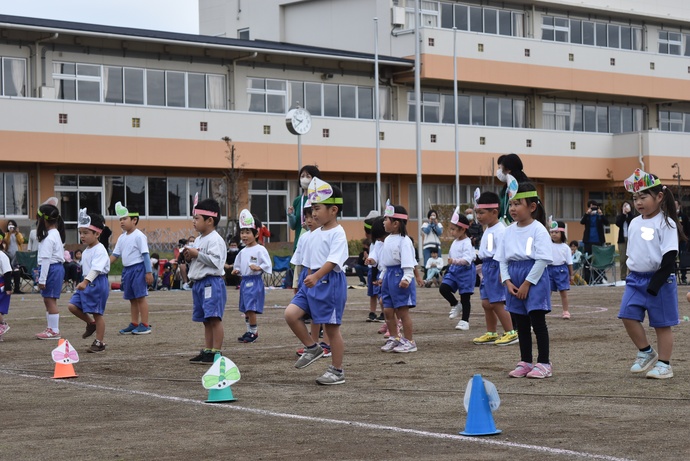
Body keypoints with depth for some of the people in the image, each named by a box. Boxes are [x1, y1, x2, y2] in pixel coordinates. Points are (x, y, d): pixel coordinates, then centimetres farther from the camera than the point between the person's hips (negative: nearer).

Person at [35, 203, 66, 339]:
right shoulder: (56, 233, 14)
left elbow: (46, 259, -20)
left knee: (50, 300, -5)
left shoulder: (49, 237, -18)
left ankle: (54, 331, -1)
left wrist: (42, 279, -19)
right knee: (48, 300, 16)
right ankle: (51, 328, 22)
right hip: (57, 268, 10)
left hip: (51, 269, -10)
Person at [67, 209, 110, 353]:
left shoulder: (100, 250, -16)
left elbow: (96, 268, -28)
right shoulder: (86, 251, 13)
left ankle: (99, 343, 8)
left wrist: (85, 282, -39)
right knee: (73, 306, -2)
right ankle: (91, 323, 22)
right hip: (87, 283, 9)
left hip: (98, 283, -9)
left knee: (97, 313, -2)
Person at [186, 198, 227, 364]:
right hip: (199, 282, 10)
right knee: (206, 320, 12)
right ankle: (207, 351, 16)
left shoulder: (215, 239, -11)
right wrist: (189, 258, 9)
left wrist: (197, 254, -18)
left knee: (214, 318, -10)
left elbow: (216, 261, -22)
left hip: (212, 282, -10)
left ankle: (216, 352, -10)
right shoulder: (198, 240, 20)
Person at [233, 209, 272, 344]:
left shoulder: (260, 250, -9)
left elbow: (267, 265, -13)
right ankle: (249, 331, 23)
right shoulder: (242, 252, 14)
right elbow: (239, 265, 25)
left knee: (251, 309, -10)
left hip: (255, 281, -8)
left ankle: (254, 332, 1)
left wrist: (258, 268, -28)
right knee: (245, 310, 12)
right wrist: (237, 271, 5)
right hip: (244, 281, 8)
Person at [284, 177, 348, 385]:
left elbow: (333, 260, -25)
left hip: (331, 282, -8)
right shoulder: (314, 235, 12)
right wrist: (308, 279, 22)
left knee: (331, 327, 1)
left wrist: (316, 277, -36)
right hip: (312, 281, 8)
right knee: (290, 313, -7)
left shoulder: (337, 233, -12)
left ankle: (337, 371, 14)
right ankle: (312, 348, 12)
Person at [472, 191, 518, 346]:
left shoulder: (500, 230, -15)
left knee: (496, 303, -7)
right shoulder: (488, 230, 16)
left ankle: (511, 333, 0)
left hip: (495, 267, -10)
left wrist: (502, 272, -25)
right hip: (487, 267, 10)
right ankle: (491, 333, 21)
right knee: (486, 303, 12)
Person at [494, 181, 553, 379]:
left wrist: (527, 284, -16)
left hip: (535, 279, -6)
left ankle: (544, 363, 3)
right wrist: (508, 281, -4)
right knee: (521, 323, 11)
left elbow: (542, 259, -15)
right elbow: (503, 259, 10)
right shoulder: (509, 231, 8)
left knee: (537, 322, -4)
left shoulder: (538, 230, -10)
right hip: (514, 280, 6)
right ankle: (525, 362, 19)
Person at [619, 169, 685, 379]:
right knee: (628, 314, -5)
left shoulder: (666, 223, -10)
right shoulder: (634, 224, 8)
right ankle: (646, 353, 12)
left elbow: (669, 258, -15)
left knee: (661, 323, 2)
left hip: (660, 280, -6)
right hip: (636, 278, 6)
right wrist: (632, 275, 13)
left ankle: (664, 364, 12)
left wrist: (656, 283, -21)